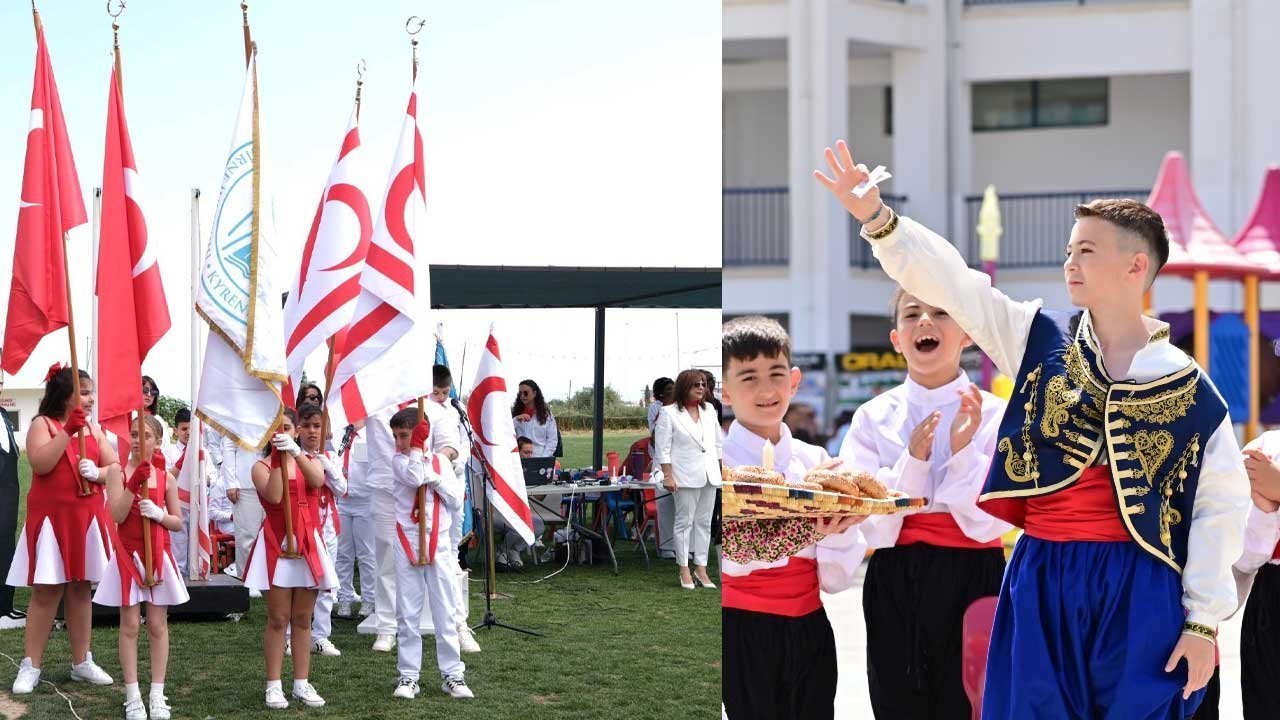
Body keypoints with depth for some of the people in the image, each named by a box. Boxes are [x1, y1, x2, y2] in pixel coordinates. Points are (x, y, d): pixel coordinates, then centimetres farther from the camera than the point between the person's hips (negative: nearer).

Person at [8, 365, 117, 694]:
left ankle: (82, 663, 18)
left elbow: (115, 467, 7)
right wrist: (67, 432, -22)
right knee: (46, 591, -4)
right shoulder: (42, 424, -4)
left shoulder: (93, 429, 11)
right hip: (51, 519, -5)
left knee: (80, 589, 10)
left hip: (86, 519, 5)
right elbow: (40, 464, -20)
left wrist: (98, 472, -14)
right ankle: (30, 667, 1)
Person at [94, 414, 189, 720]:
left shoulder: (166, 478, 3)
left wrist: (159, 514, -14)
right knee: (130, 625, 0)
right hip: (128, 555, -2)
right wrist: (134, 483, -24)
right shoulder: (119, 473, -3)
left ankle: (157, 694, 10)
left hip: (158, 555, 2)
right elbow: (117, 515, -15)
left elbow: (178, 522, 7)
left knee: (158, 625, 4)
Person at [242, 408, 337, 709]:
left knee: (303, 619, 8)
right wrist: (278, 460, -20)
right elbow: (274, 497, -20)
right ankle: (274, 685, 3)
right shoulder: (261, 467, -1)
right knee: (278, 619, -2)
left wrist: (295, 452, -29)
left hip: (307, 543, 3)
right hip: (276, 544, -3)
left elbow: (317, 481, -17)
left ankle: (302, 683, 13)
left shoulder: (310, 461, 8)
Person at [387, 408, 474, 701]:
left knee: (445, 614, 4)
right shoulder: (399, 460, 1)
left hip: (438, 543, 1)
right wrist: (417, 446, -13)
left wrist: (434, 478, -10)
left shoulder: (440, 460, 6)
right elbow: (413, 478, -21)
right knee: (407, 614, 1)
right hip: (407, 544, -1)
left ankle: (452, 675, 9)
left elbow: (456, 499, 0)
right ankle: (408, 676, 7)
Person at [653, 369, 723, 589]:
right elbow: (662, 448, -7)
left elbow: (718, 443, 17)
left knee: (704, 522, 7)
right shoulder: (669, 413, -5)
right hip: (685, 476, -5)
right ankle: (684, 570, 4)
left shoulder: (709, 410, 12)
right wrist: (668, 476, -12)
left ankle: (701, 567, 13)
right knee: (684, 522, -2)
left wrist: (723, 469, 11)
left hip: (709, 475, 6)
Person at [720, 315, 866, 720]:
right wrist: (807, 527, -32)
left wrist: (839, 529, -16)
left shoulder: (816, 462, 4)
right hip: (745, 632, -4)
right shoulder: (722, 460, -7)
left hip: (809, 629, 4)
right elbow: (734, 557, -20)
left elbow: (836, 580, 4)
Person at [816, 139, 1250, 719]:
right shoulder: (1041, 340, 5)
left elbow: (1222, 508, 1)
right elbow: (950, 282, -2)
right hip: (1041, 582, 2)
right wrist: (875, 216, -15)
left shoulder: (1188, 389, -1)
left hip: (1139, 592, -2)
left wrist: (1203, 622, -3)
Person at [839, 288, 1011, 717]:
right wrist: (912, 460, -17)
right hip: (895, 587, 1)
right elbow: (872, 528, -5)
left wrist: (964, 452, -19)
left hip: (972, 581, -1)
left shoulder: (993, 414, -3)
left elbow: (988, 523, -7)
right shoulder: (874, 417, 1)